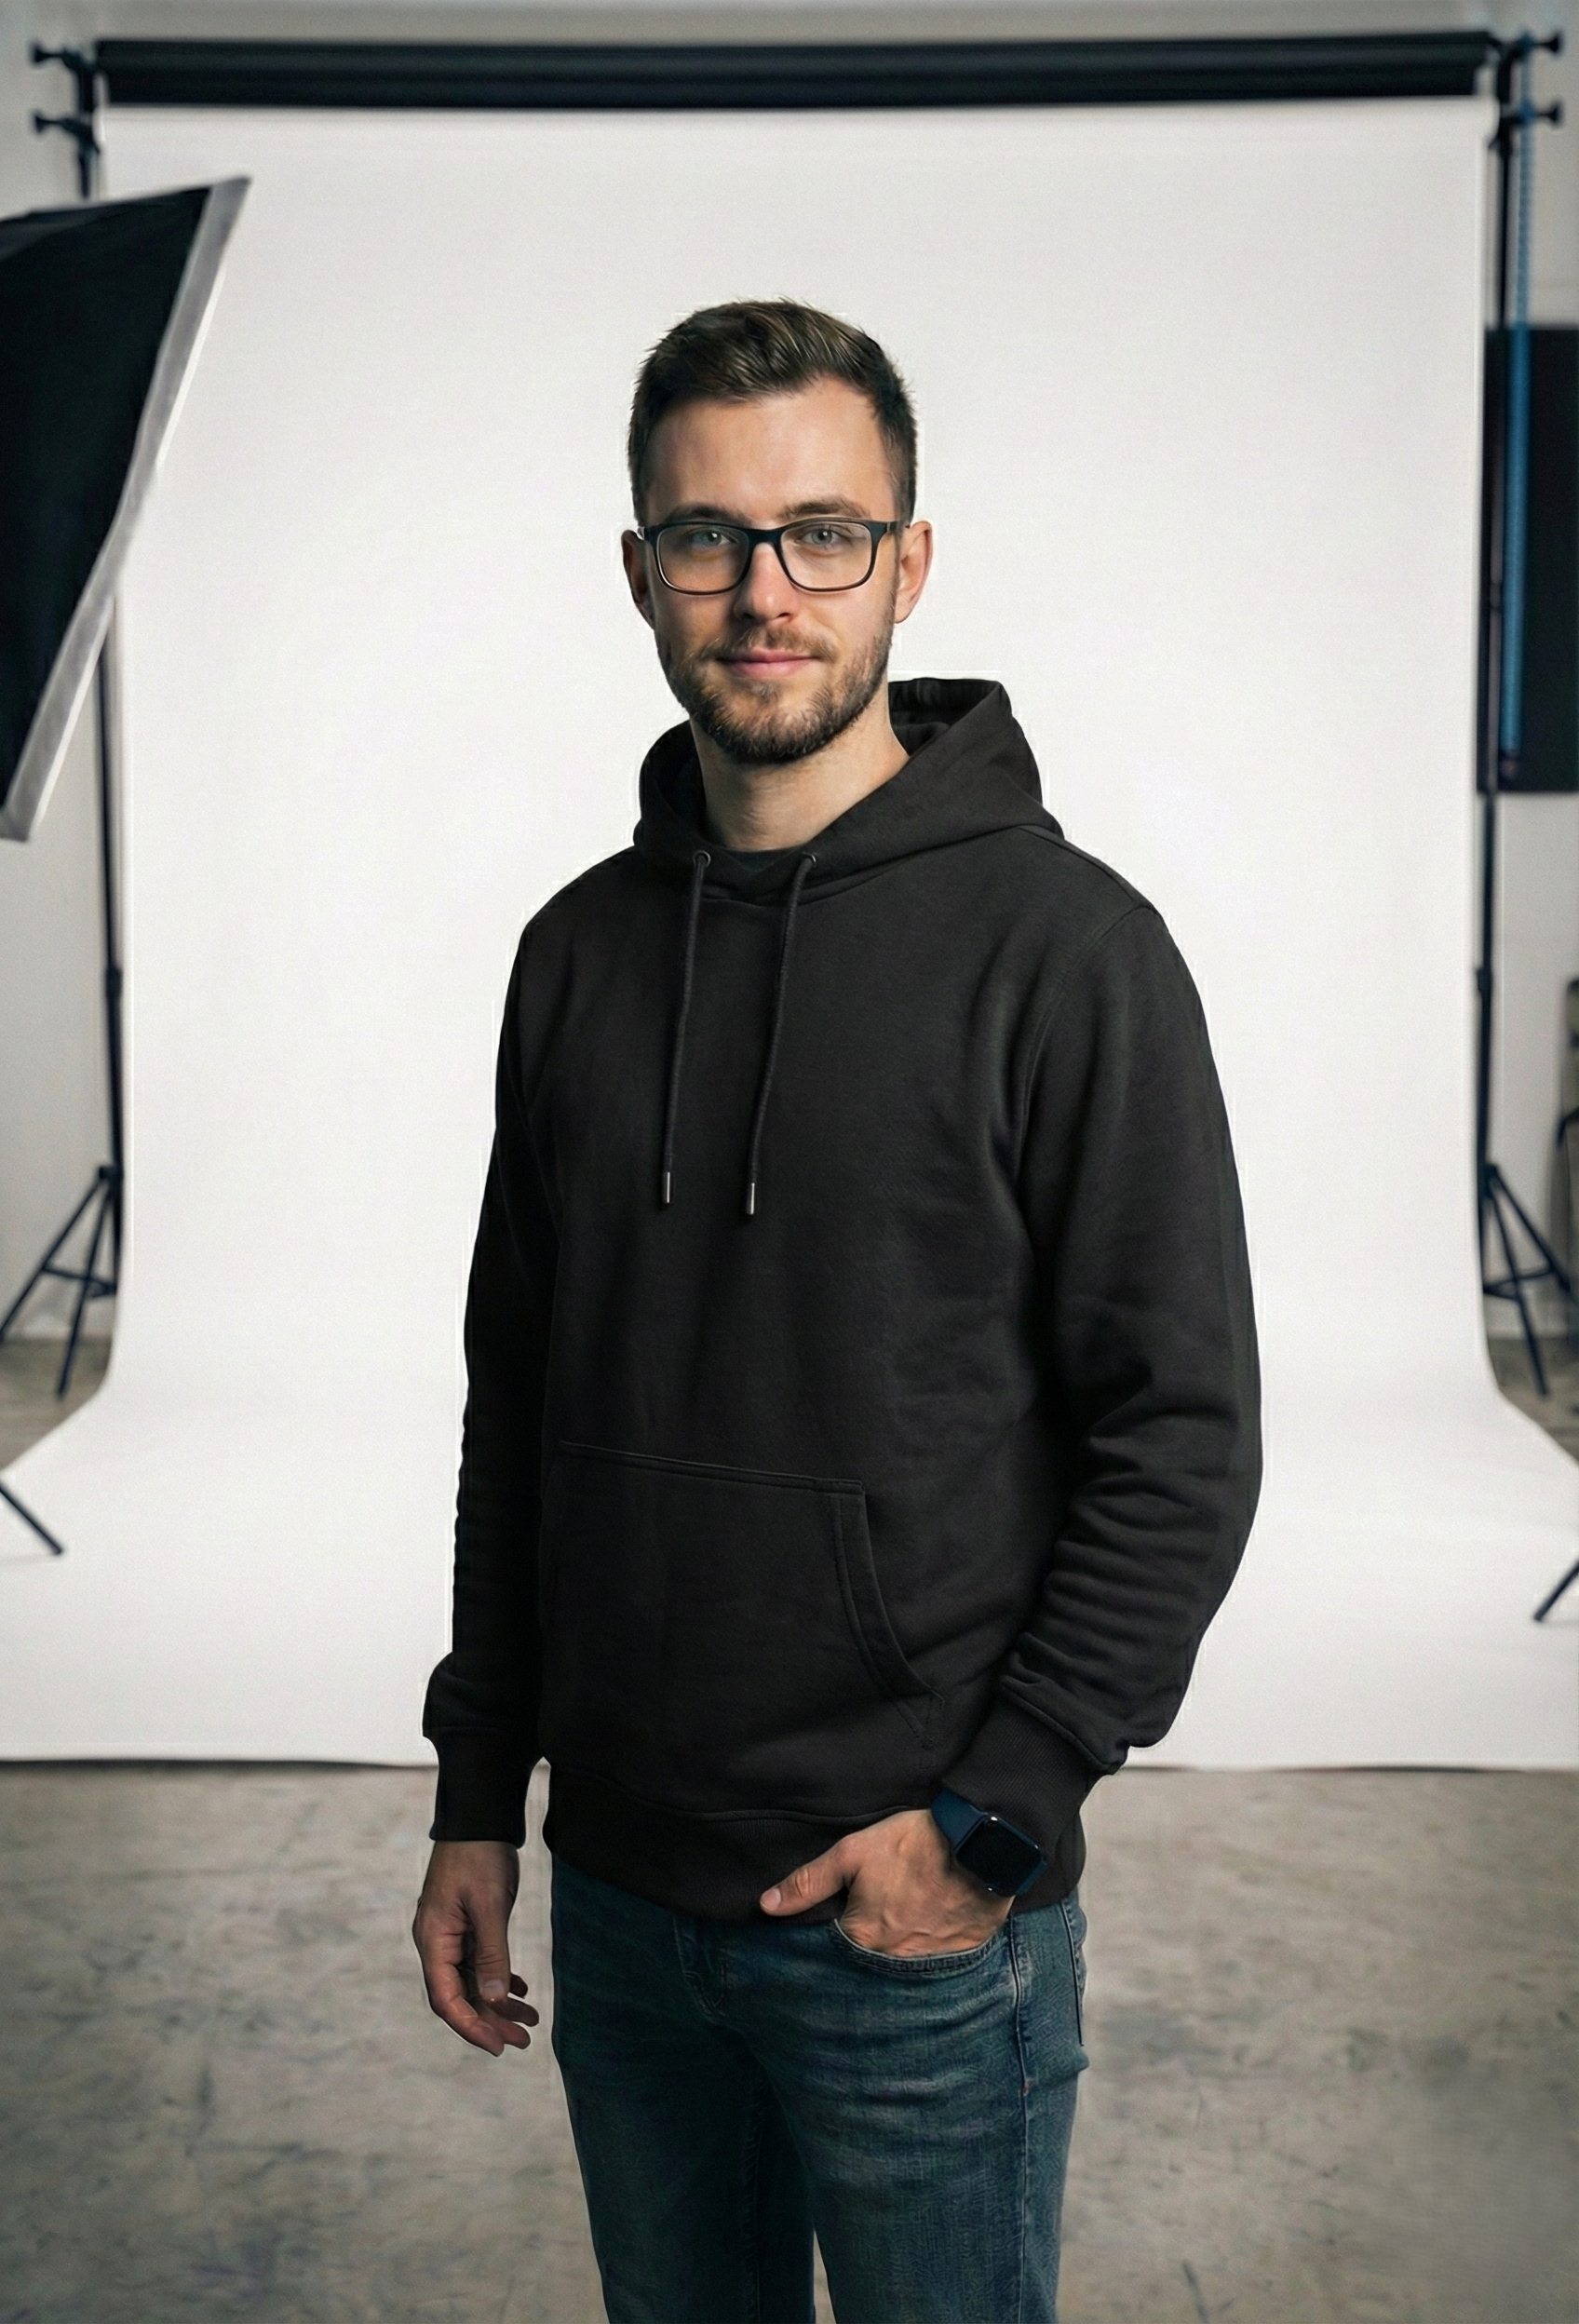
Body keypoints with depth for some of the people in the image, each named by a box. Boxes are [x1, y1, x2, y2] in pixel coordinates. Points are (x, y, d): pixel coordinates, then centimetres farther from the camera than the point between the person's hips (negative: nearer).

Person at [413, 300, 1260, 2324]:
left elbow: (1182, 1438, -12)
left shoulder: (1058, 943, -12)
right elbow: (516, 1407, 10)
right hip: (618, 1892, 5)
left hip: (916, 1924, -4)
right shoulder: (582, 949, 4)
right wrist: (476, 1795, 10)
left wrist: (992, 1814, -15)